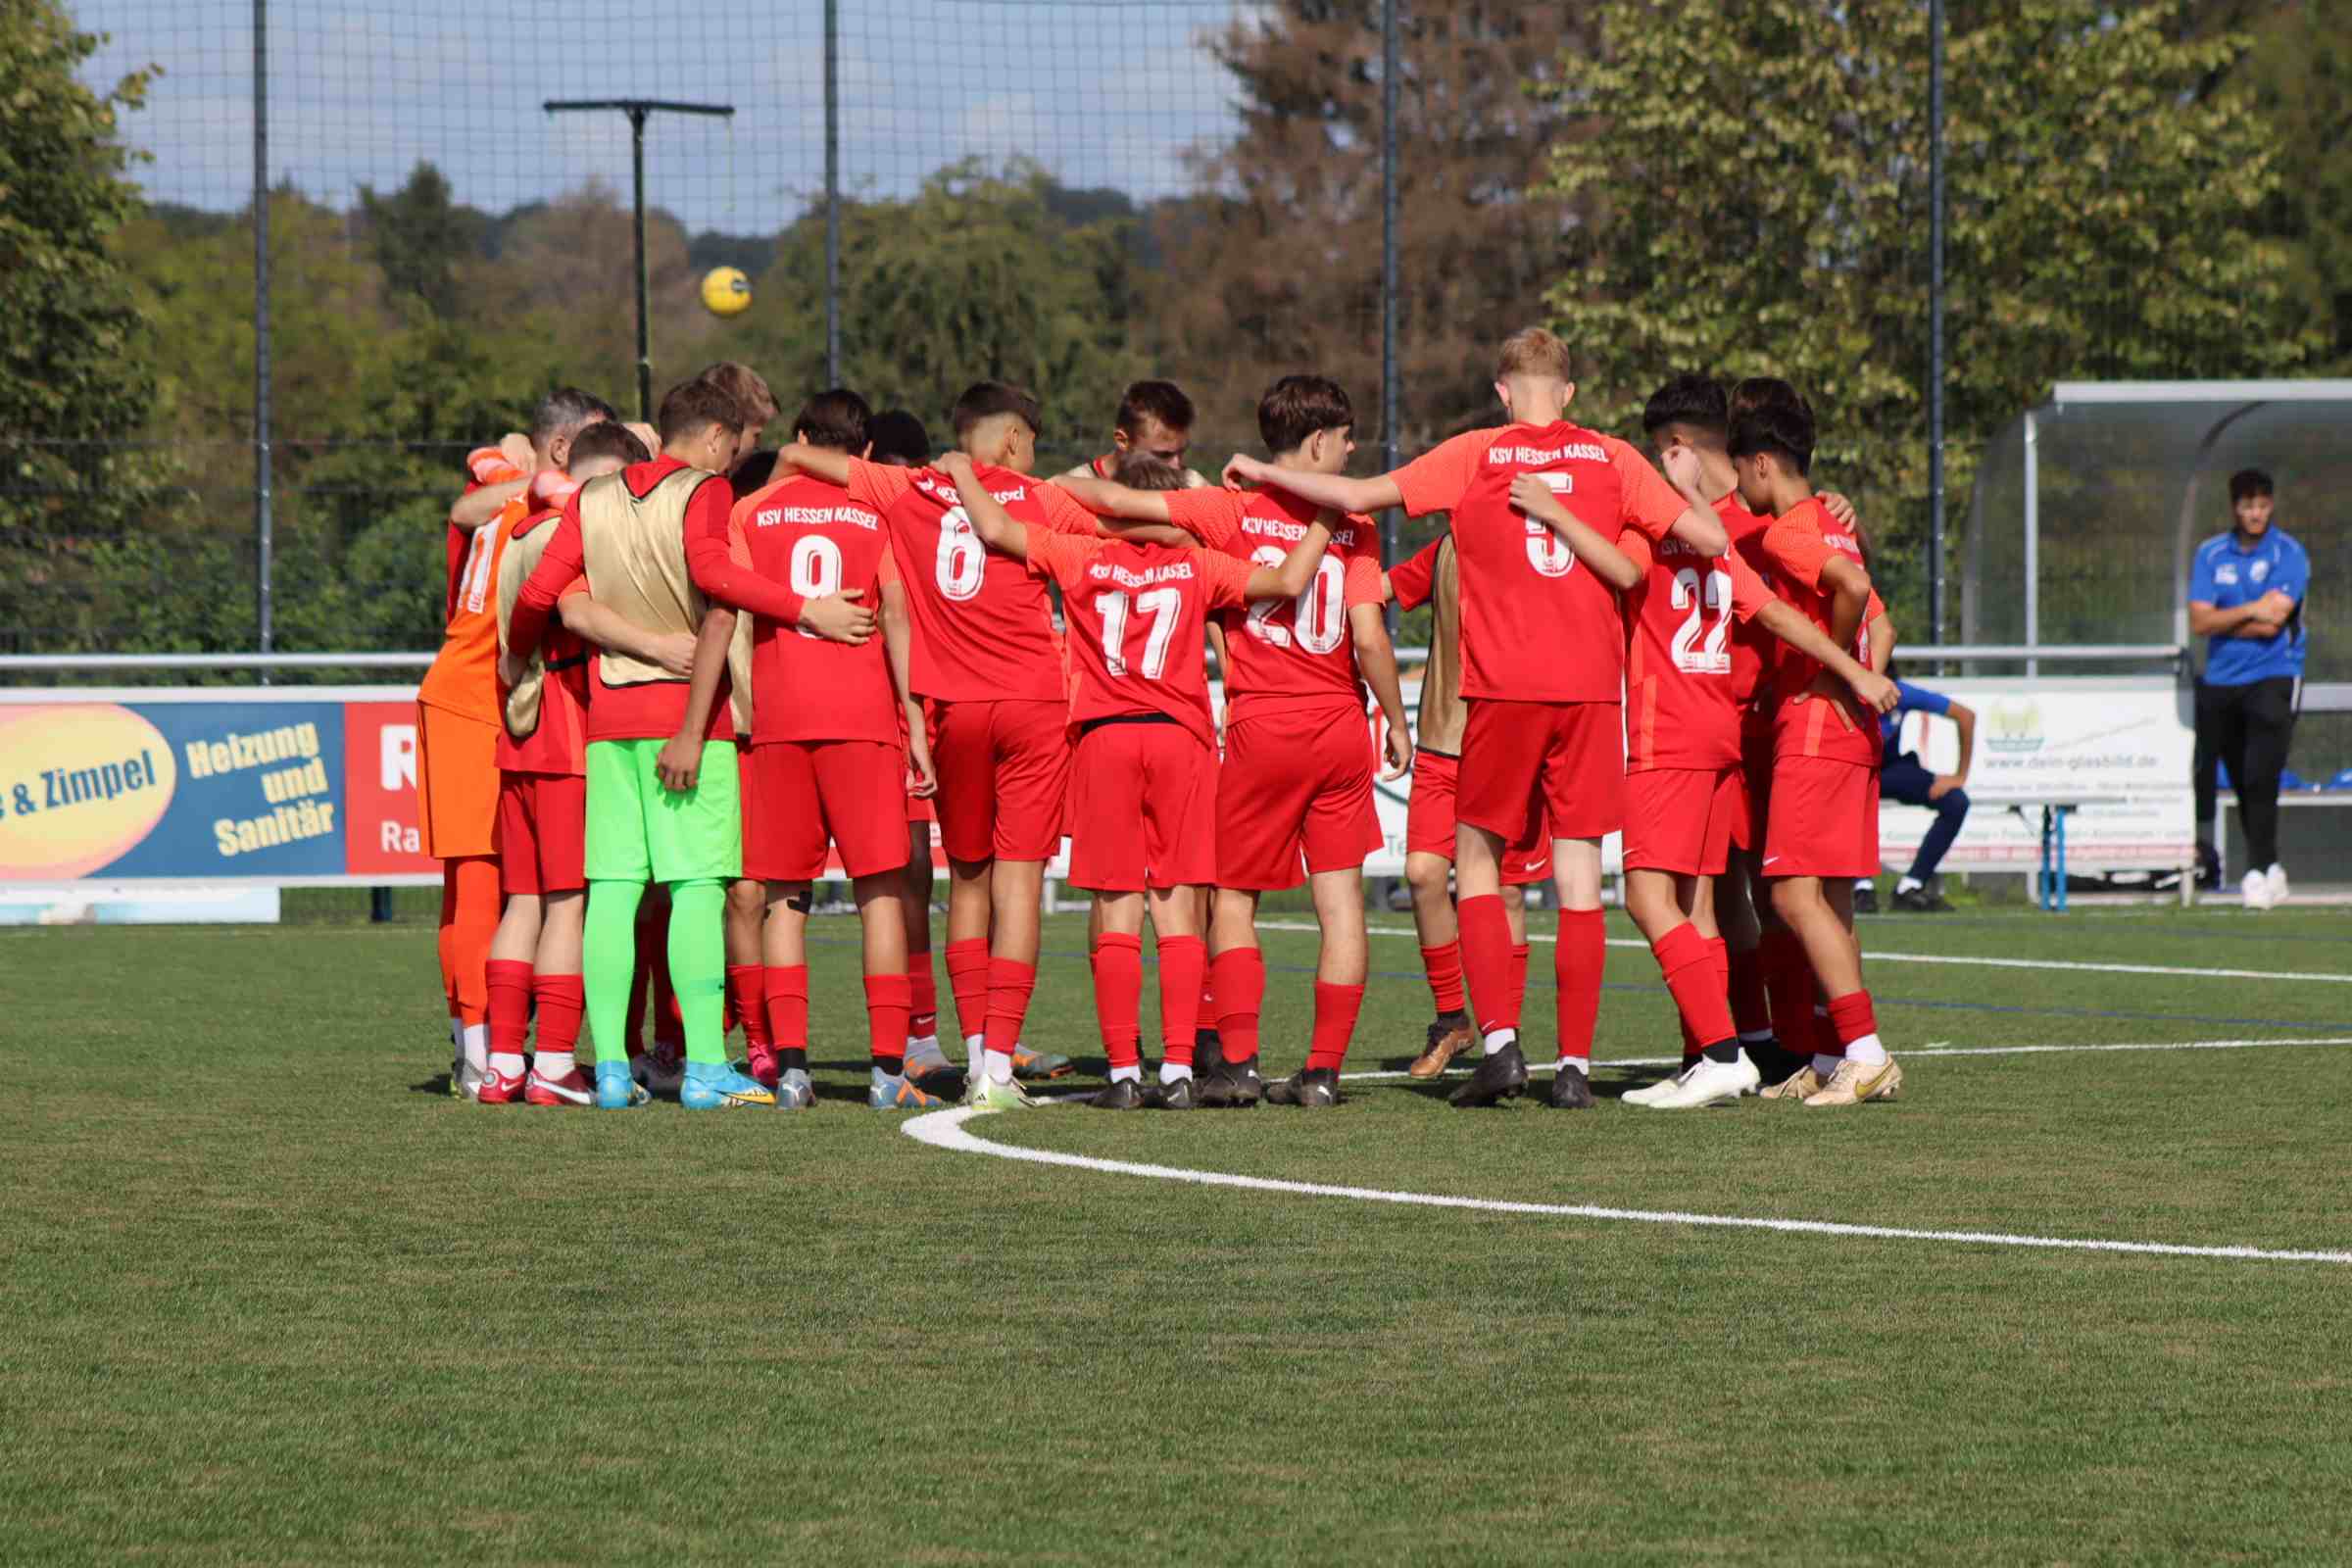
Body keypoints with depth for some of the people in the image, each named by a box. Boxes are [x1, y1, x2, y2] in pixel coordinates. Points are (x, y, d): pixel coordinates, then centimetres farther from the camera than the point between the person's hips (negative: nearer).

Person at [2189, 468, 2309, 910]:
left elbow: (2272, 623, -13)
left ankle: (2260, 869, -12)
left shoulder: (2288, 553, -3)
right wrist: (2250, 612, -11)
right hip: (2220, 682, 4)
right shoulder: (2211, 554, 8)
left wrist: (2224, 621, -3)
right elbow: (2199, 622, -2)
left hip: (2272, 677, -4)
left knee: (2259, 777, -14)